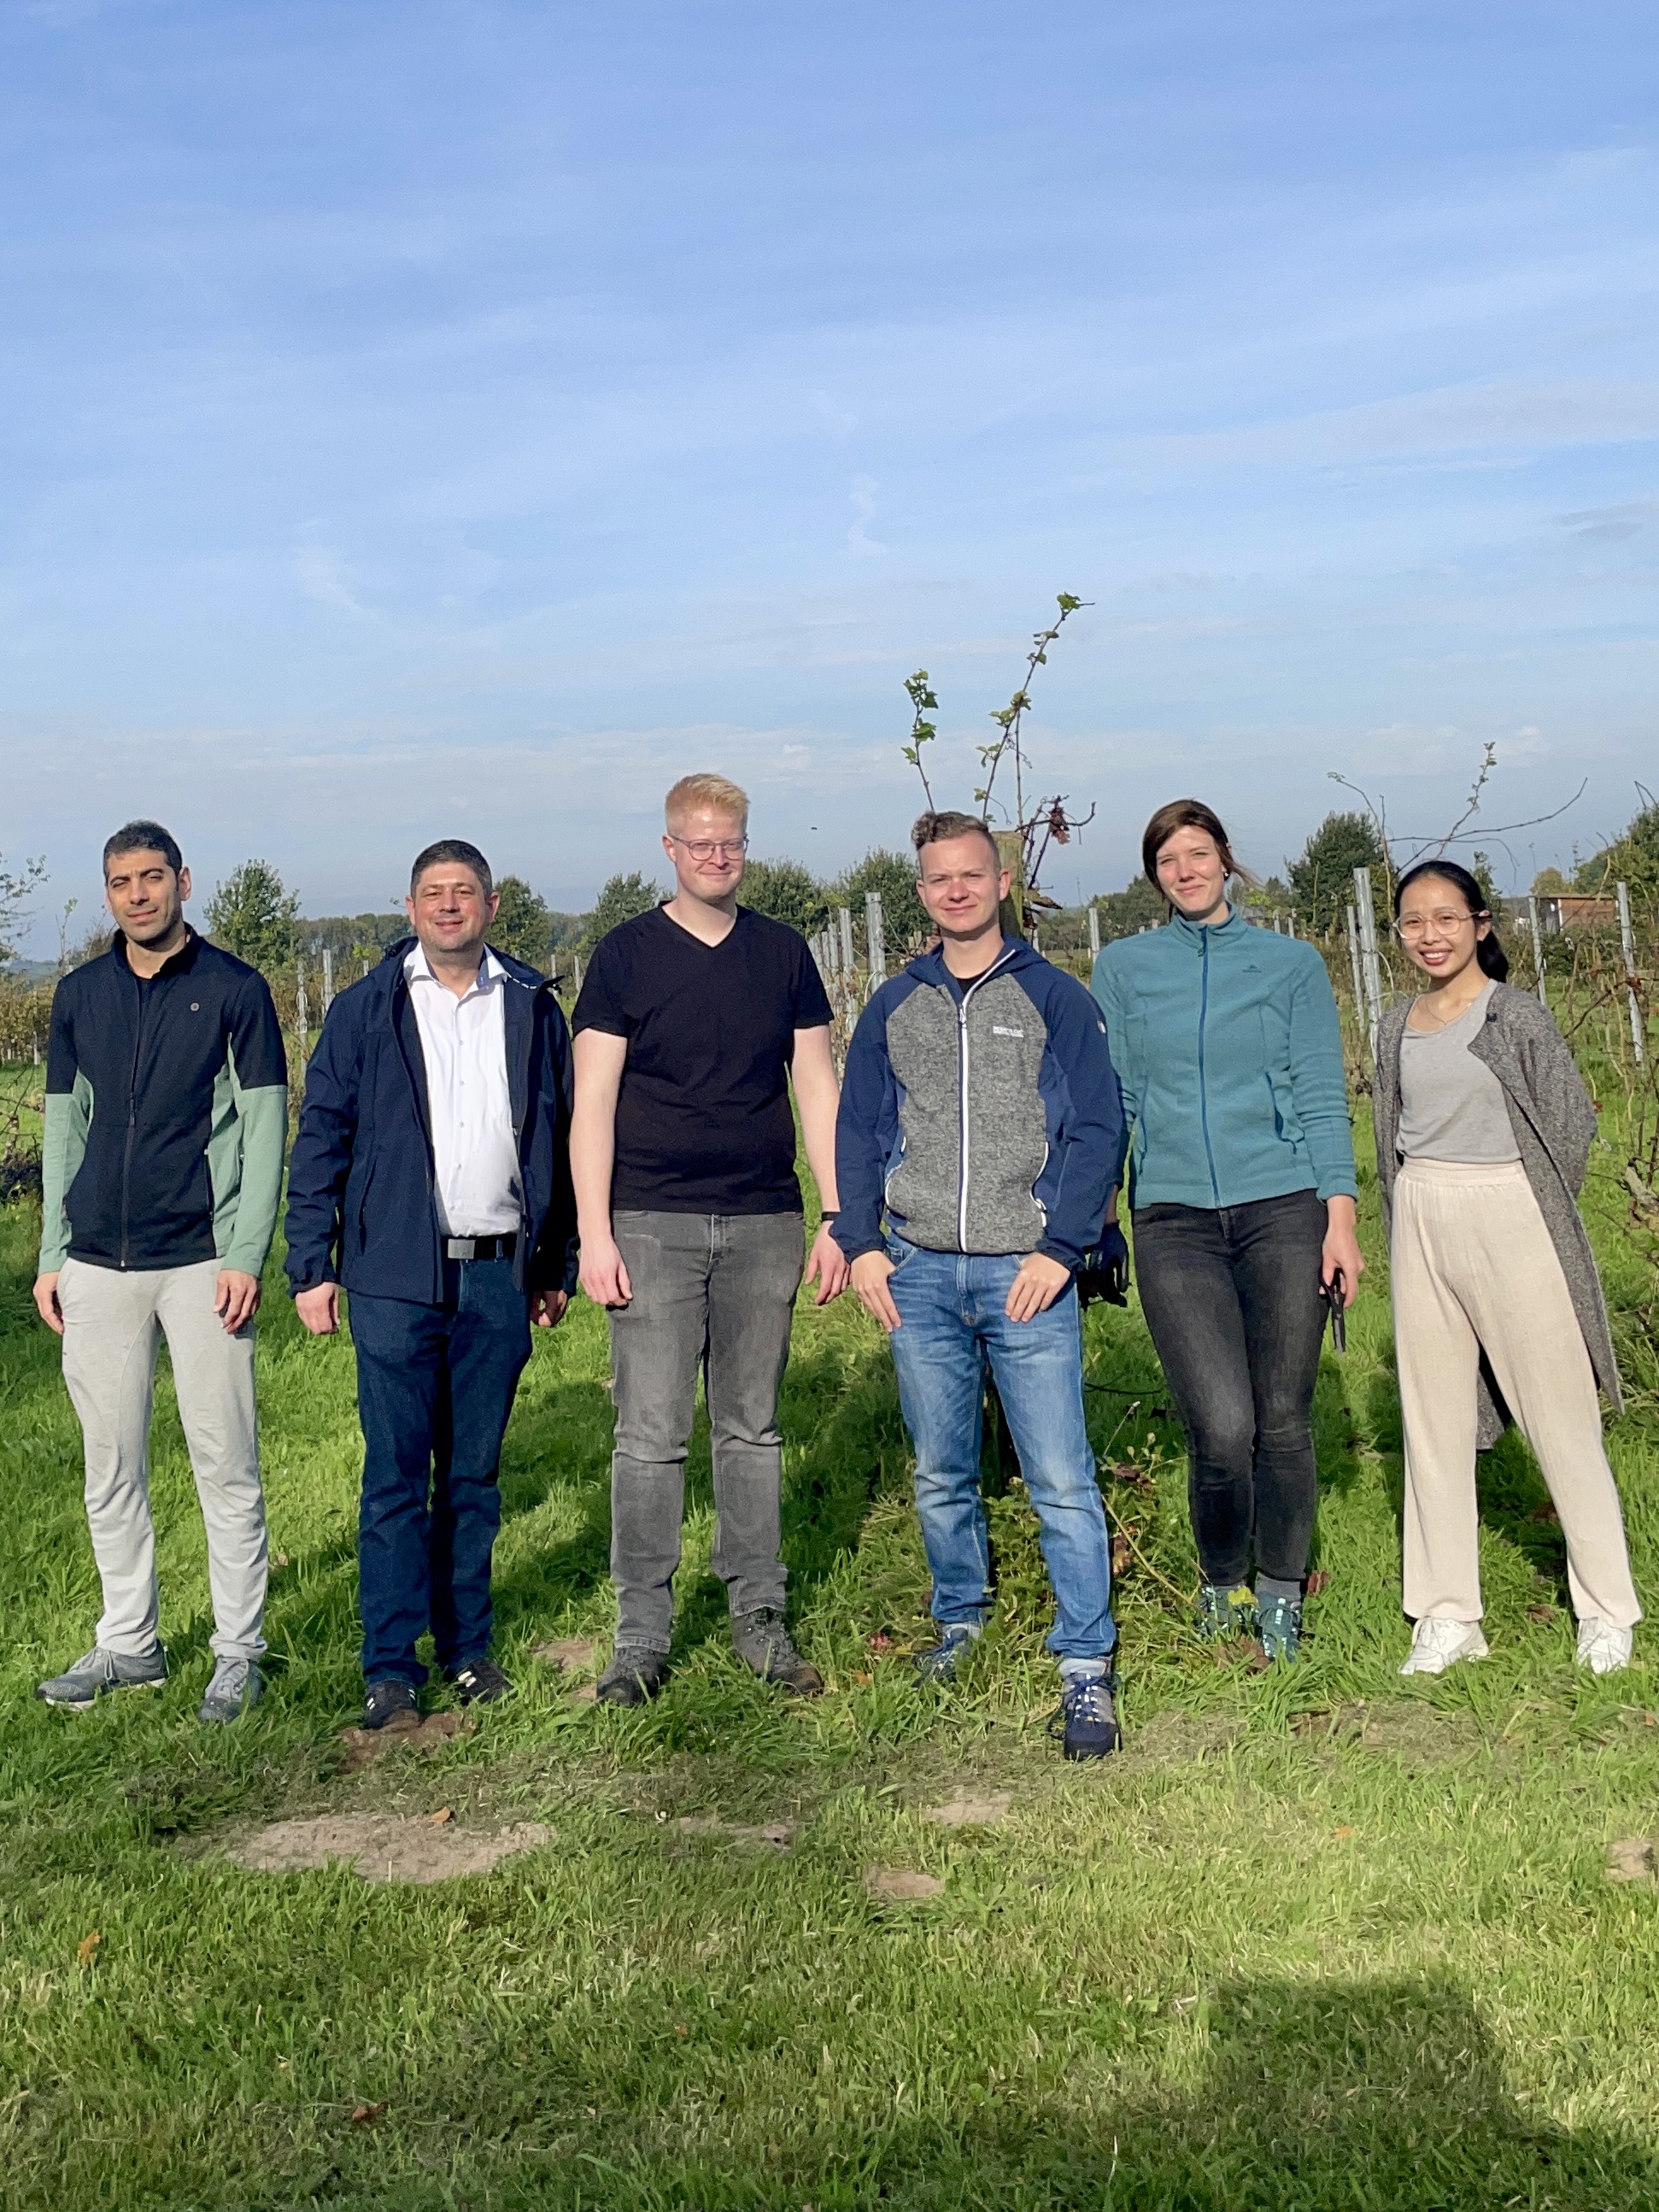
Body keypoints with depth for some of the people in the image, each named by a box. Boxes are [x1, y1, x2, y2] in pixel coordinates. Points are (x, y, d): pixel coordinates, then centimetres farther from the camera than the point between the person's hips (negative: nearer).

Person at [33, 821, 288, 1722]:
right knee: (111, 1469, 9)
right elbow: (63, 1129, 15)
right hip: (99, 1265, 4)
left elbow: (265, 1129, -3)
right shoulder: (80, 996, 11)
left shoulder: (233, 989, -1)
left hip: (201, 1262, -4)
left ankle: (238, 1652, 10)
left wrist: (245, 1256, -11)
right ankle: (129, 1643, 22)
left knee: (225, 1467, 0)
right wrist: (53, 1255, 9)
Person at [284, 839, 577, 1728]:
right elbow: (320, 1141, 3)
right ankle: (391, 1667, 8)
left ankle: (467, 1646, 21)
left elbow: (560, 1138, 12)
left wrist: (557, 1262, 11)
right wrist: (311, 1267, -3)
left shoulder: (532, 1007, 8)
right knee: (396, 1476, 0)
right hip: (396, 1278, -2)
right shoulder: (364, 1011, 4)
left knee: (475, 1473, 10)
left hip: (499, 1277, 2)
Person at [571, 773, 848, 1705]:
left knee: (753, 1426, 9)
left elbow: (818, 1089, 11)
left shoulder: (783, 953, 10)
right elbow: (593, 1103, -1)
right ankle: (643, 1636, 7)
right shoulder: (627, 954, 2)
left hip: (764, 1223, 2)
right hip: (654, 1224, -2)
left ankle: (760, 1618, 18)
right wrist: (594, 1233, -8)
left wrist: (838, 1218, 5)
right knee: (652, 1434, -3)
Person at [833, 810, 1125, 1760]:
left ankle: (1087, 1664, 3)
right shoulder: (894, 1006, 12)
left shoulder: (1054, 996, 3)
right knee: (941, 1475, 12)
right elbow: (859, 1131, 14)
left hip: (1026, 1274, -3)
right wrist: (860, 1242, 2)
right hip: (918, 1274, 3)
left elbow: (1097, 1129, -1)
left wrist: (1060, 1249, -11)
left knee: (1061, 1478, -6)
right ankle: (961, 1616, 32)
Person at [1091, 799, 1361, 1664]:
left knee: (1283, 1421, 3)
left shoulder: (1291, 962, 8)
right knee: (1222, 1427, -11)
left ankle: (1279, 1595, 24)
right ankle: (1219, 1582, 17)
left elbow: (1322, 1098, 5)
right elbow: (1109, 1100, 12)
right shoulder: (1121, 967, 10)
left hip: (1283, 1211, 1)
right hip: (1173, 1220, 0)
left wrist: (1340, 1218, -2)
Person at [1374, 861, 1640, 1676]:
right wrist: (1408, 1230, 13)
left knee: (1559, 1418, 2)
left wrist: (1526, 1211, 3)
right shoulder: (1398, 1026, 9)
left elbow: (1573, 1121, -2)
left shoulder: (1517, 1015, -6)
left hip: (1509, 1219, -5)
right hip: (1420, 1224, 5)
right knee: (1434, 1423, 7)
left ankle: (1606, 1608, 16)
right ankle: (1447, 1615, 15)